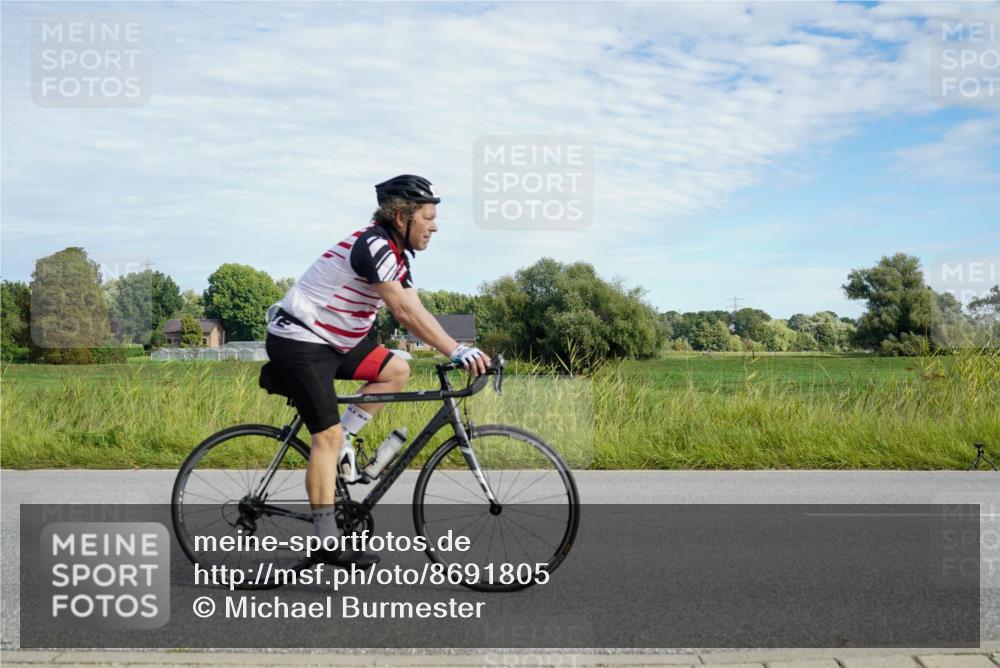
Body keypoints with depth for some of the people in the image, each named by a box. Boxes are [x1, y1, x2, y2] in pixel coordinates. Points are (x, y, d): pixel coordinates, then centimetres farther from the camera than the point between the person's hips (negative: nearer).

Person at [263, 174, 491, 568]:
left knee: (397, 370, 2)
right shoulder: (373, 246, -22)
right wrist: (456, 351, -34)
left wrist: (461, 352, -2)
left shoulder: (396, 255, 9)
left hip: (332, 340, 10)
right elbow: (404, 312, -31)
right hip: (298, 341, -10)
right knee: (328, 435, -11)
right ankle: (327, 544, -6)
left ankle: (342, 438, 8)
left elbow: (416, 314, 7)